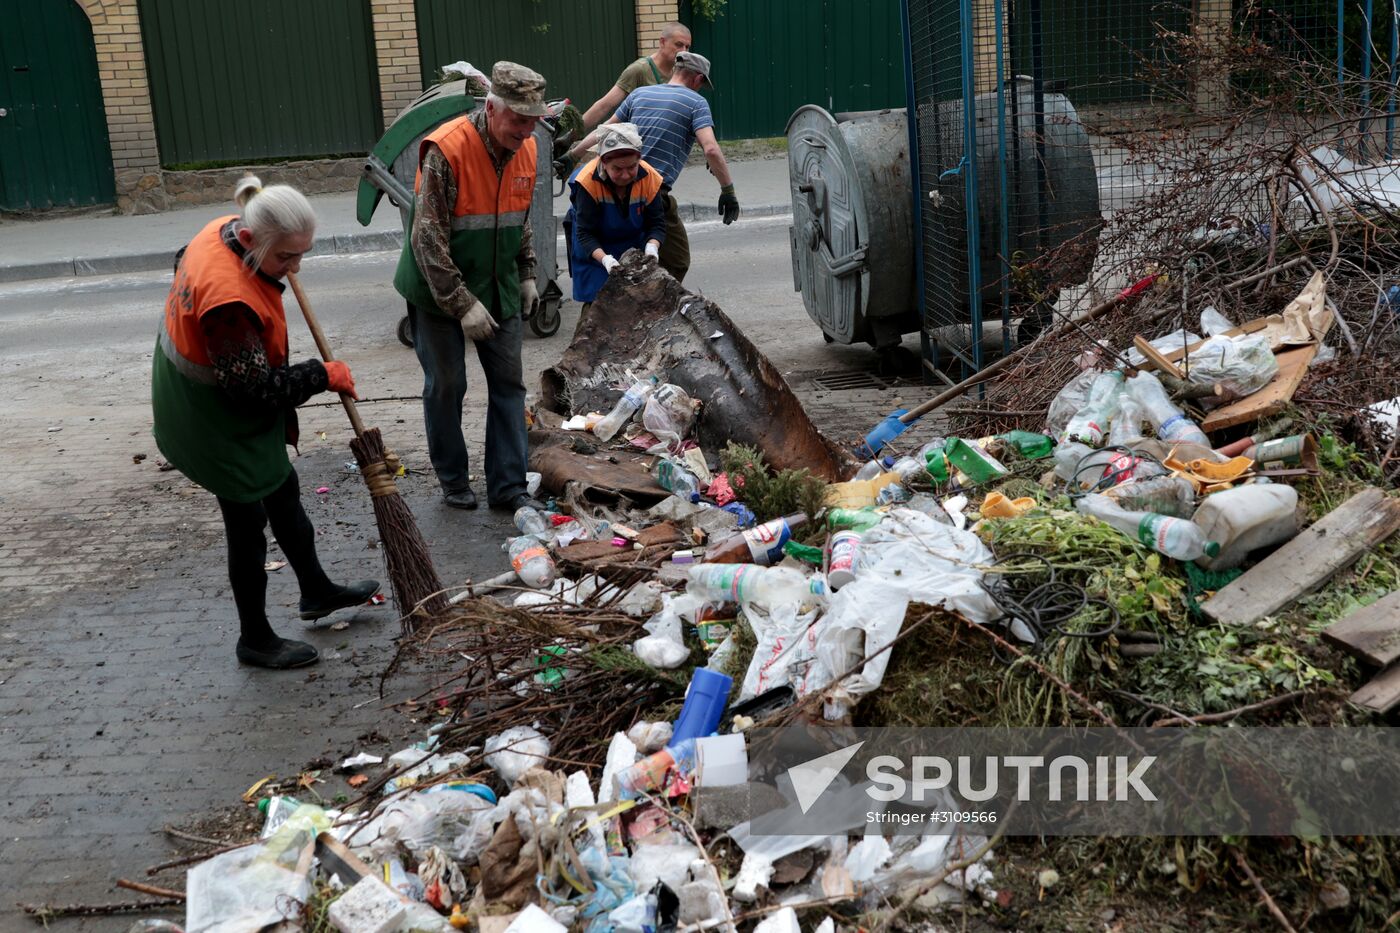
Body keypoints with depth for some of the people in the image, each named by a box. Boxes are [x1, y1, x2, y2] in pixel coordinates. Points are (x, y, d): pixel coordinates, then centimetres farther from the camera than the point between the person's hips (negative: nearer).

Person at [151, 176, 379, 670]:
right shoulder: (229, 299, -39)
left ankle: (316, 591, 44)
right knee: (248, 521, 5)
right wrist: (323, 375, -19)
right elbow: (257, 388, -32)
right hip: (216, 422, -10)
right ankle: (255, 640, 24)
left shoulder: (223, 230, -11)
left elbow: (183, 262, 16)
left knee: (283, 490, 24)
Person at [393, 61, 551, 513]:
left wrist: (526, 274, 10)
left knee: (508, 385, 6)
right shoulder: (446, 150, -23)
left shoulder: (525, 150, -1)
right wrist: (461, 304, -24)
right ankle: (453, 480, 23)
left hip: (498, 289, 6)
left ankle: (508, 485, 14)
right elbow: (427, 237, -24)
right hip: (440, 290, -6)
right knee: (445, 387, 5)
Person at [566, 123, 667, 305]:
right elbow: (585, 233, -27)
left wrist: (652, 246, -35)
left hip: (635, 245, 3)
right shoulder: (588, 181, -30)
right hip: (593, 252, -3)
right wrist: (604, 259, -45)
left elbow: (657, 223, -12)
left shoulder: (650, 179, -20)